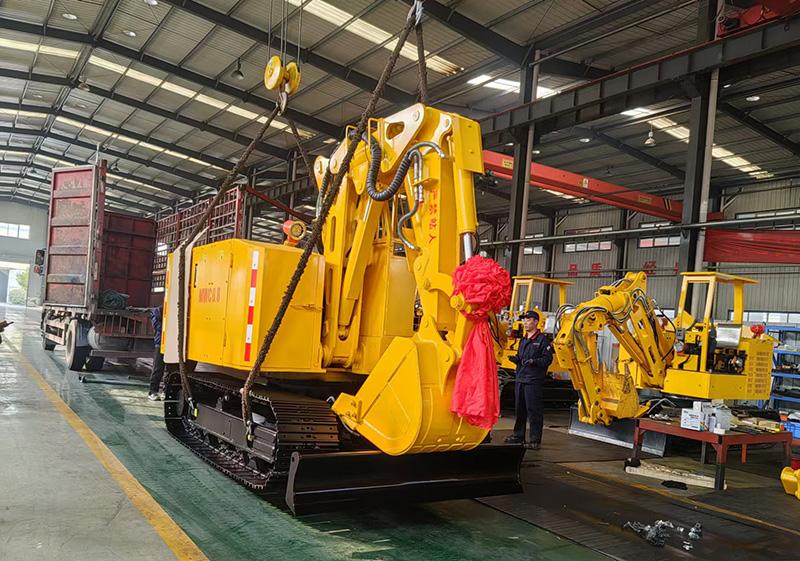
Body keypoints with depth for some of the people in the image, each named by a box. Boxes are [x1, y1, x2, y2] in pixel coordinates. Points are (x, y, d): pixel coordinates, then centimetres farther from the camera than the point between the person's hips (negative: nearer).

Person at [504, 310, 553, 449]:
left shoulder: (542, 340, -4)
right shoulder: (523, 340, 20)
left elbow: (548, 359, -10)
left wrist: (534, 361, -23)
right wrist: (515, 359, 7)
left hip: (534, 380, -7)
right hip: (520, 379, 7)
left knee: (534, 411, -5)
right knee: (519, 409, 12)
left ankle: (535, 440, 1)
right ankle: (518, 435, 23)